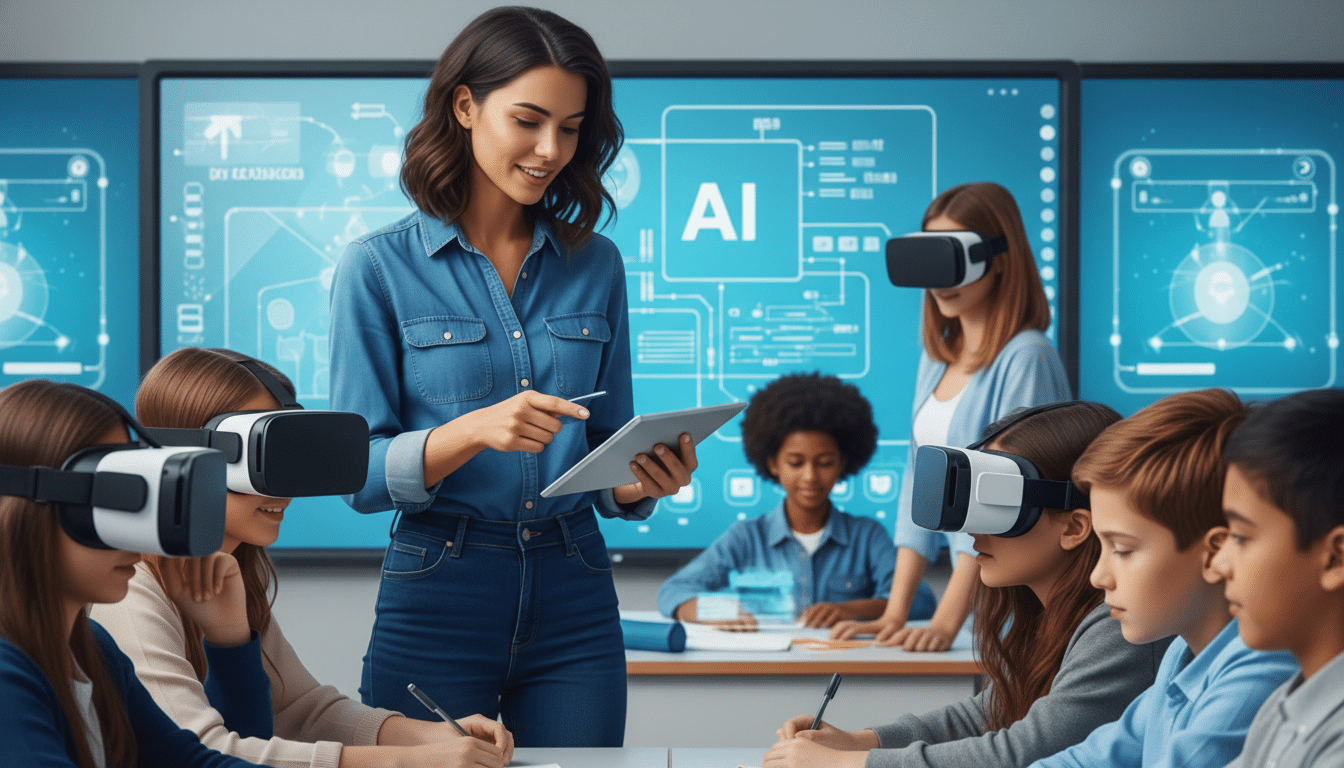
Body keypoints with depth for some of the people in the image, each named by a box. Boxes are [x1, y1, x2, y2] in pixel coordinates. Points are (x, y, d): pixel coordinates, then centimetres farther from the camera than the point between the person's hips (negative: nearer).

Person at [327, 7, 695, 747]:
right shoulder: (377, 267, -2)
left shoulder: (595, 265, 9)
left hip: (575, 602, 3)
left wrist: (643, 480, -10)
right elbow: (359, 473, -8)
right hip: (438, 596, -3)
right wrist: (474, 431, -24)